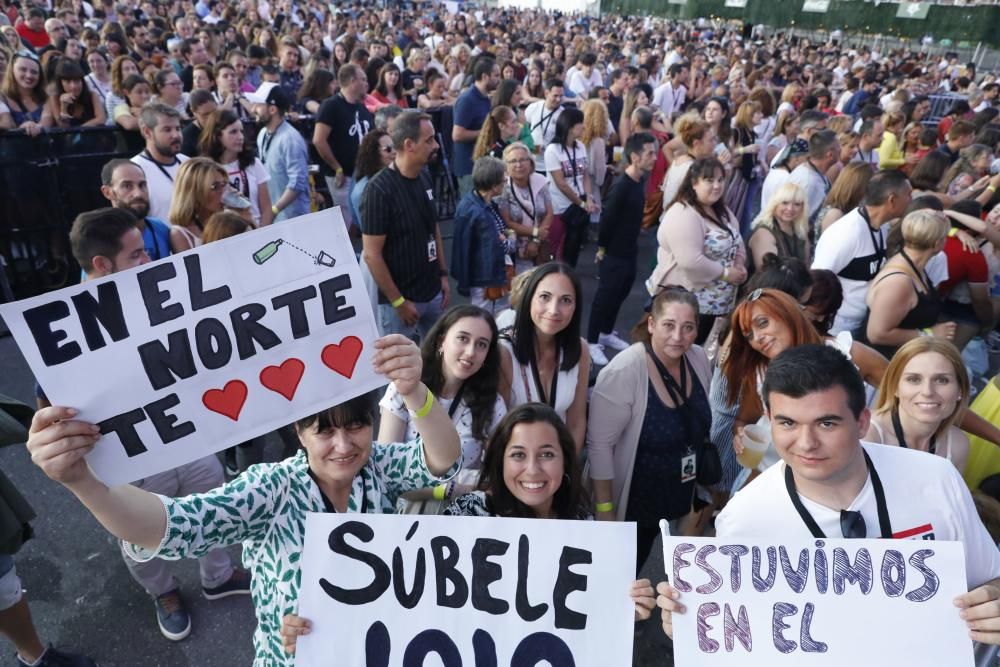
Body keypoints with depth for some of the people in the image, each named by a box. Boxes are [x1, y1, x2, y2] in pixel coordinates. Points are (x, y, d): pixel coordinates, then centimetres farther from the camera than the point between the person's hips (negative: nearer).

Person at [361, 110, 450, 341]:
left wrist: (443, 274, 10)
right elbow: (371, 254, -18)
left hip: (432, 293, 6)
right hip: (401, 299, -6)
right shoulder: (379, 189, -19)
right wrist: (398, 301, -15)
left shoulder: (425, 177, 2)